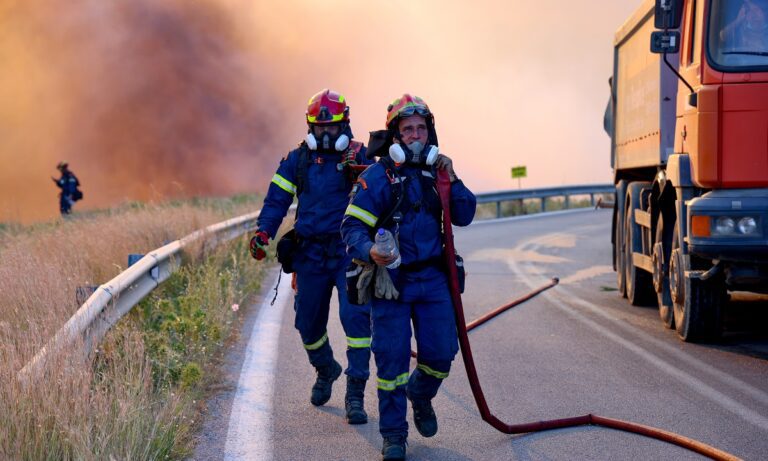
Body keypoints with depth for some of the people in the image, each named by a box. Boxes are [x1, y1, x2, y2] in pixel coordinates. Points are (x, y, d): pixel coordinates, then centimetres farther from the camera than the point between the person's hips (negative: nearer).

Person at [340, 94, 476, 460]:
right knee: (392, 359, -1)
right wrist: (369, 251, -31)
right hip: (391, 281, -4)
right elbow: (352, 225, -12)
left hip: (432, 279, 4)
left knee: (441, 353, 2)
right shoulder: (377, 176, -8)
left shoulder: (435, 172, 9)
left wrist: (451, 180, -8)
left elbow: (464, 217, 6)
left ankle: (421, 395, 35)